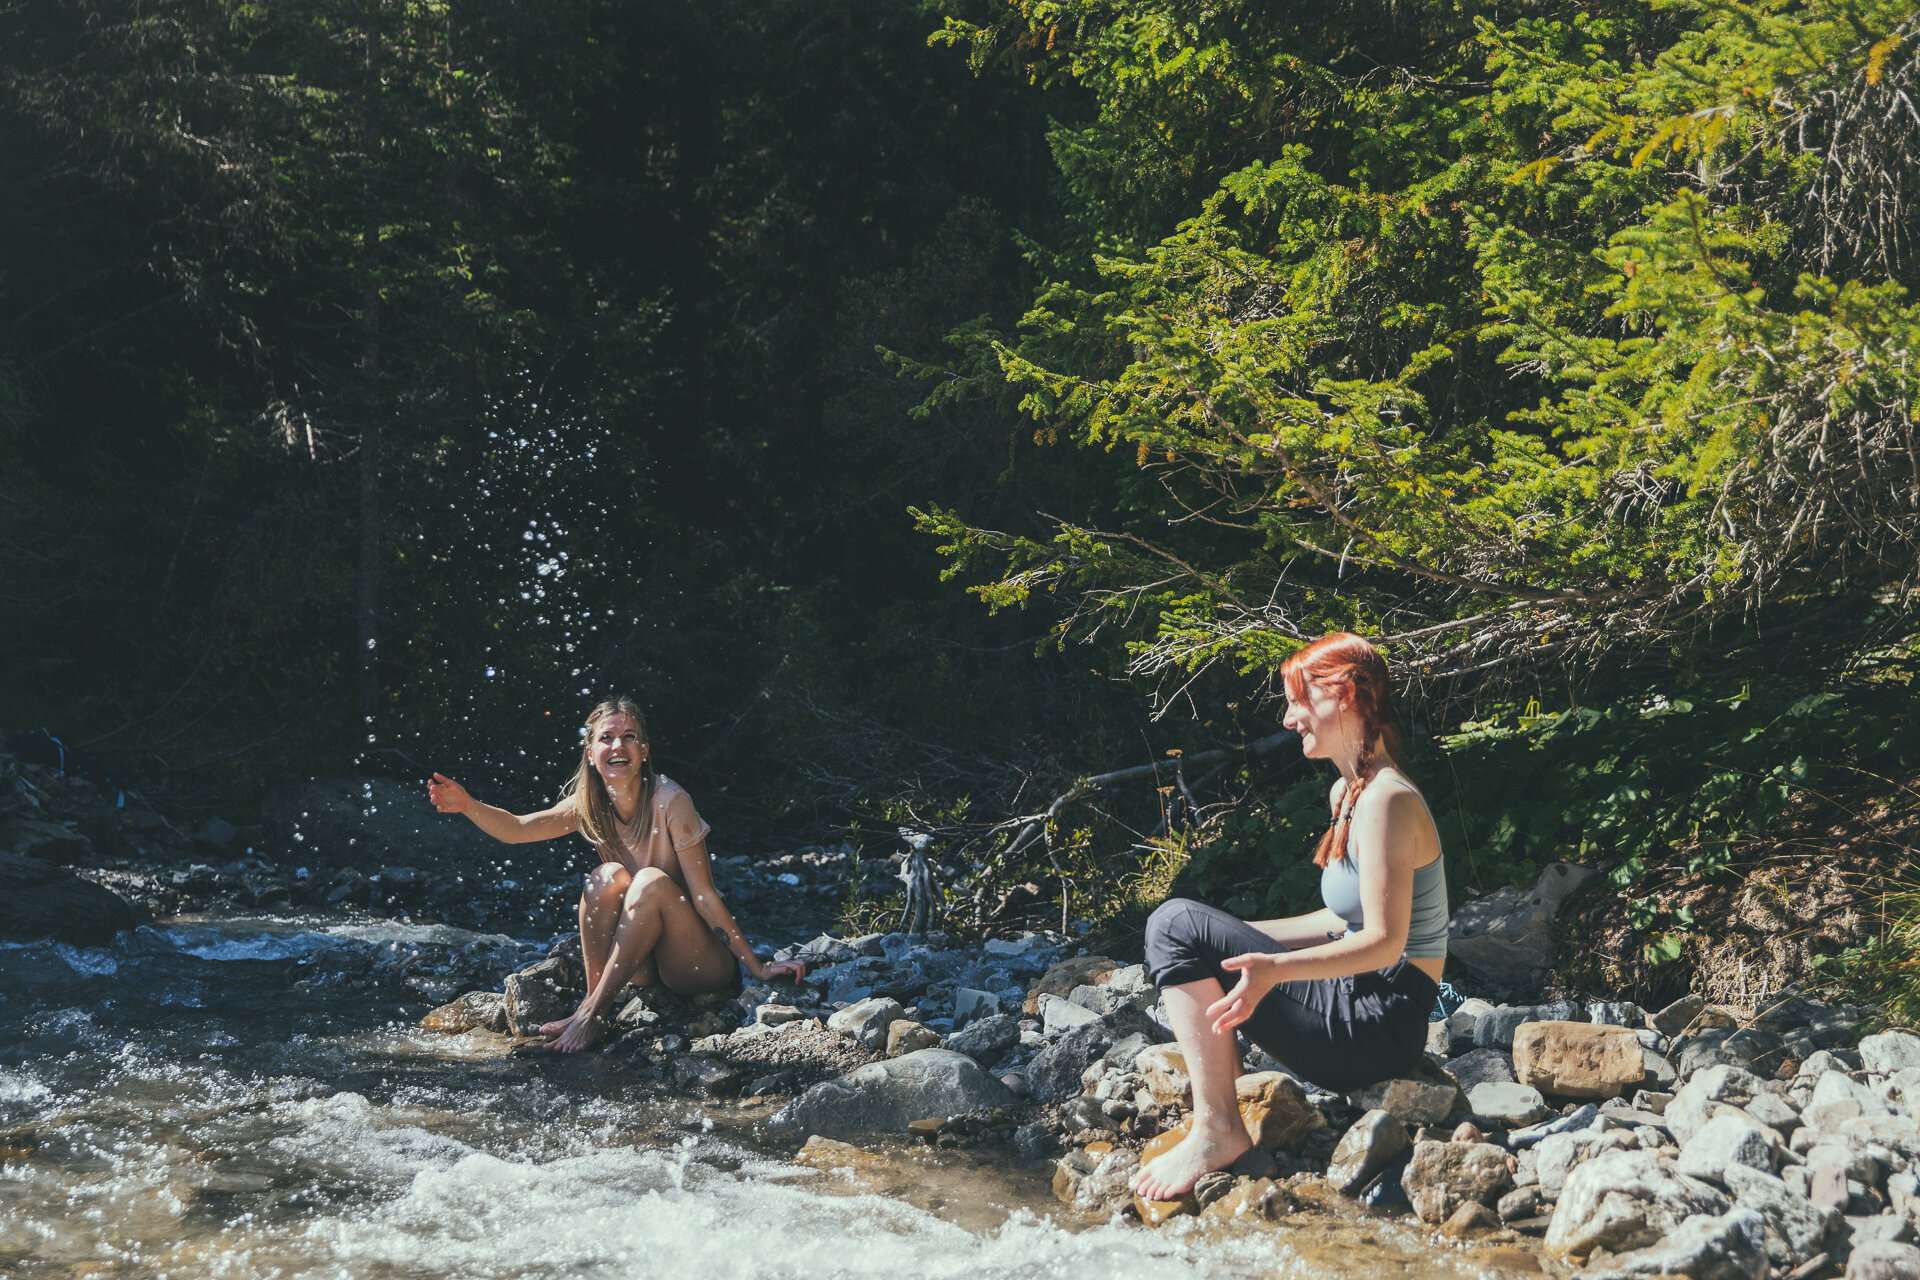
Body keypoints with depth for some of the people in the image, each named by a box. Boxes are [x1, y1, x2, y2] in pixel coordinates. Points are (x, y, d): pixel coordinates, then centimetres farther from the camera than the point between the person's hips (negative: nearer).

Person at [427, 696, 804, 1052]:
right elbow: (516, 829, -10)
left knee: (652, 881, -30)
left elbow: (704, 896, -17)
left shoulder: (670, 801, -18)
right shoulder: (590, 805, -3)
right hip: (641, 967, 4)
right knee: (608, 876, -20)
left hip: (702, 964, -4)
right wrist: (467, 805, -30)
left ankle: (593, 1011, -26)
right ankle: (593, 995, -19)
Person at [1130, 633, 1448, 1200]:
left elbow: (1385, 941, -24)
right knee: (1180, 926, 18)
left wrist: (1275, 969, -36)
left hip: (1377, 1026, -11)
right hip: (1361, 1010, 11)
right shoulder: (1347, 793, 13)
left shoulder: (1387, 801, -17)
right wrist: (1241, 940, 18)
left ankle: (1218, 1131, -15)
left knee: (1178, 925, -15)